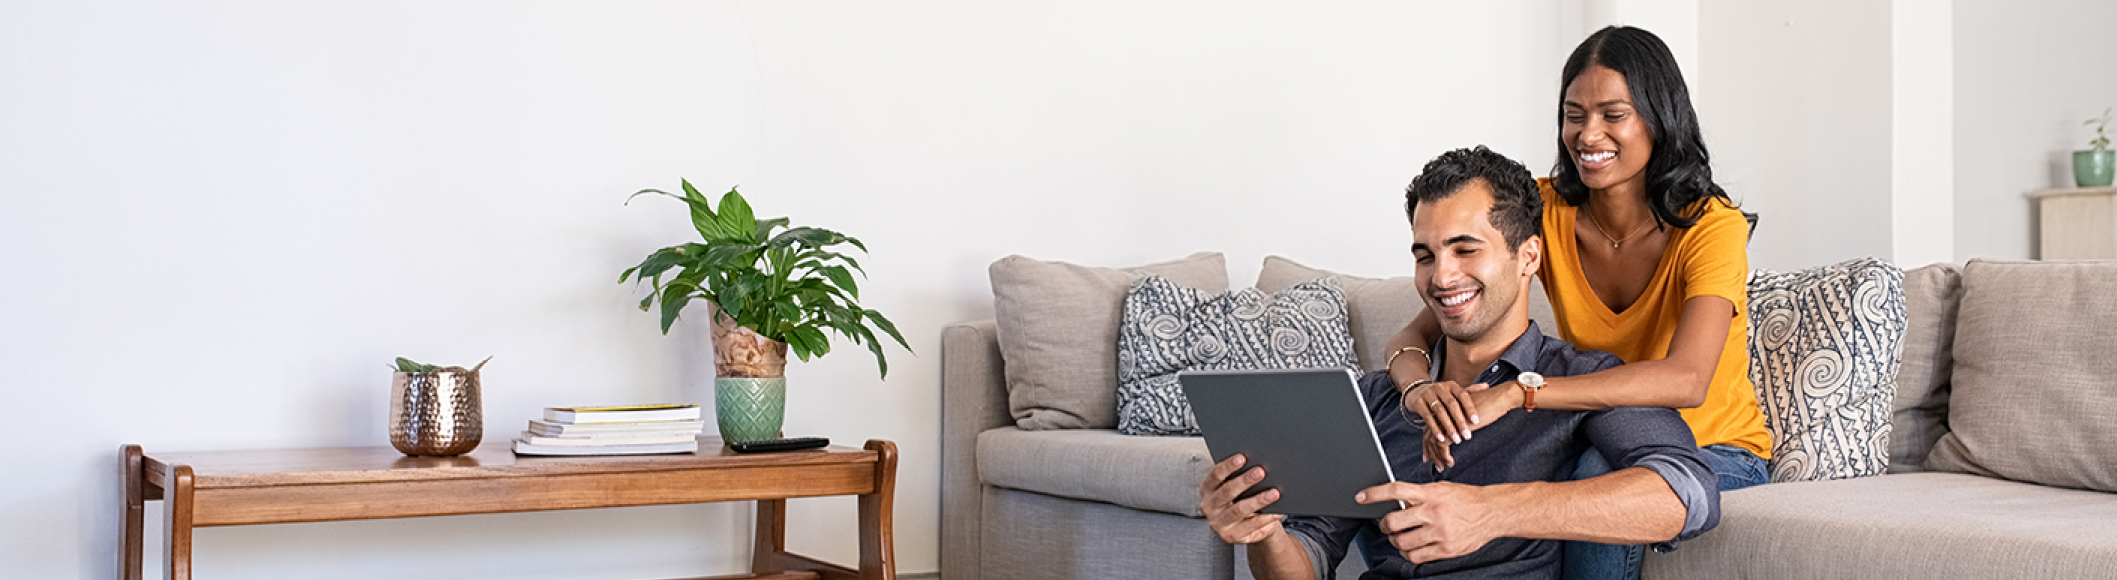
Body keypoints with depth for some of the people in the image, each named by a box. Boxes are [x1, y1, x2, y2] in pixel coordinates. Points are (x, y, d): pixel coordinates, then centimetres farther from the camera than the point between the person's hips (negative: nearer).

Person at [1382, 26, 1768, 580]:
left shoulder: (1712, 226, -17)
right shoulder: (1546, 210, -7)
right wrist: (1423, 388, -37)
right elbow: (1411, 338, -11)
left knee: (1603, 476, -36)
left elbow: (1685, 381, -36)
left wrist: (1515, 392, -46)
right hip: (1593, 444, 3)